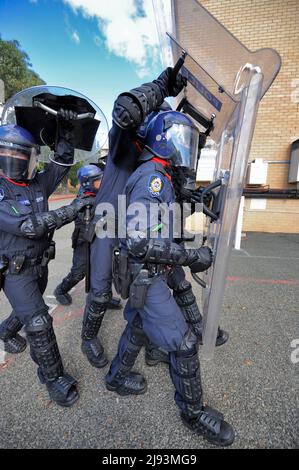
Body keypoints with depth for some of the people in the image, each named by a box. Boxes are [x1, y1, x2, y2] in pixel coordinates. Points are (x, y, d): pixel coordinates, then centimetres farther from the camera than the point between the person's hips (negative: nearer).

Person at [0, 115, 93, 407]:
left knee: (28, 311, 26)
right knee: (39, 323, -9)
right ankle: (54, 378, 10)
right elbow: (29, 226, -30)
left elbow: (63, 162, 1)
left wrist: (65, 128, -11)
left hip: (40, 264, 6)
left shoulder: (38, 183, -2)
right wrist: (70, 210, -33)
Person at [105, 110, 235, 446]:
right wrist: (193, 257, -23)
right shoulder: (152, 176, -20)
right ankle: (193, 411, 26)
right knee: (183, 343, 2)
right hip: (145, 276, -10)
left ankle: (118, 377, 49)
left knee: (138, 328, 26)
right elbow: (141, 242, -29)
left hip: (146, 274, 10)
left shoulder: (159, 177, 12)